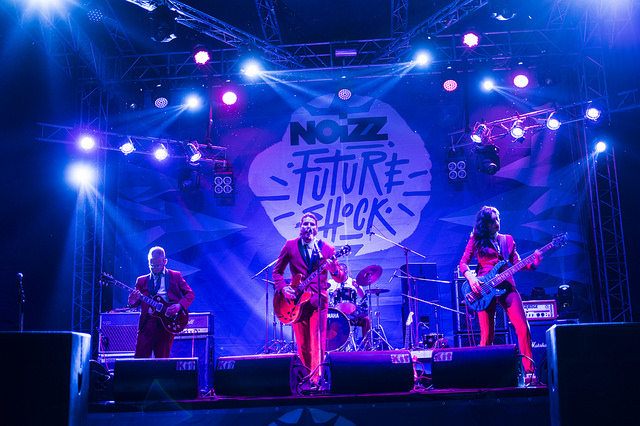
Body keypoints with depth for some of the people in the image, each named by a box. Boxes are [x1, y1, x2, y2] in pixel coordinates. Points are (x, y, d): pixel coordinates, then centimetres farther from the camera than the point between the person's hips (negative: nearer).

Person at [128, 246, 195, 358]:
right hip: (148, 322, 1)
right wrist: (133, 301, -13)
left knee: (162, 359, 0)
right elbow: (136, 303, 11)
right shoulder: (142, 280, 15)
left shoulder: (175, 276, 11)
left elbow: (190, 294, 9)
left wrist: (179, 305, -9)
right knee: (140, 357, -5)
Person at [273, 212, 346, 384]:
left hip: (318, 301, -1)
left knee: (317, 343, -11)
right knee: (302, 345, 7)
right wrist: (283, 287, -7)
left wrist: (334, 270, -21)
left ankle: (316, 380, -8)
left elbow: (341, 278, 1)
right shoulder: (290, 246, 5)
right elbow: (277, 271, 11)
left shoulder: (327, 249, 3)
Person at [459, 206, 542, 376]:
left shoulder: (507, 239, 16)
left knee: (523, 327, -10)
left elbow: (517, 263, 10)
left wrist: (533, 264, -9)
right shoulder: (476, 240, 8)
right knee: (487, 334, -5)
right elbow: (463, 262, 6)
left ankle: (529, 370, -3)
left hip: (506, 286, 3)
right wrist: (470, 277, -13)